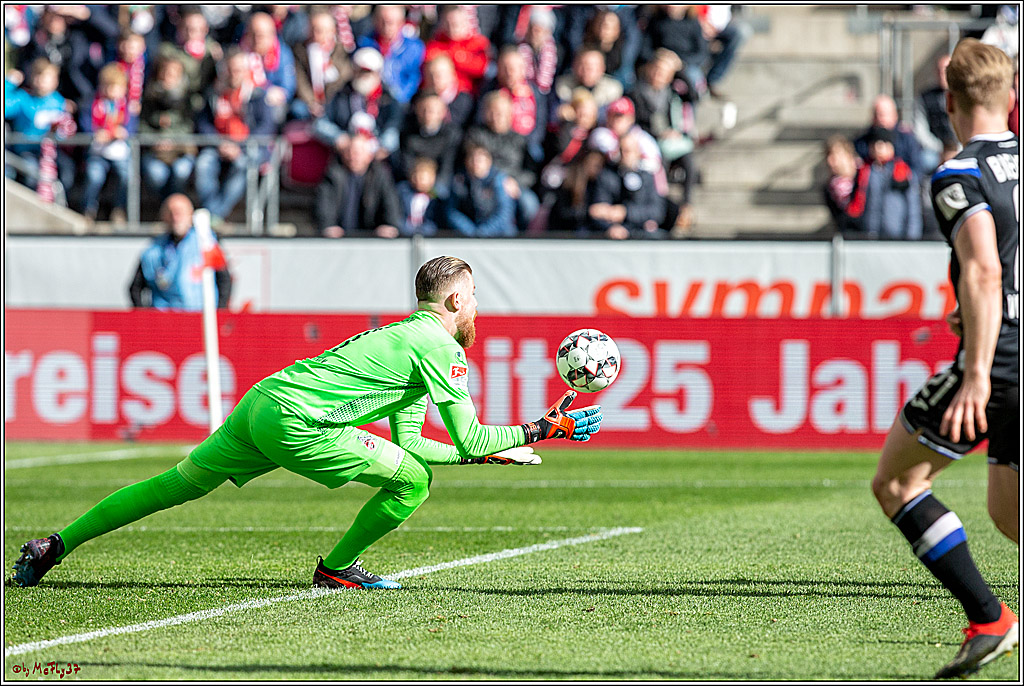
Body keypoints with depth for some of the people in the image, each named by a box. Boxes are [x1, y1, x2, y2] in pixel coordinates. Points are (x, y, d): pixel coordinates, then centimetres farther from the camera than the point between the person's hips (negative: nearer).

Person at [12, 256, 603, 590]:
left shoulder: (405, 338, 26)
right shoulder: (441, 347, -3)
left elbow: (408, 442, 26)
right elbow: (468, 437, -4)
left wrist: (493, 451, 29)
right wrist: (544, 429, 5)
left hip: (260, 405, 9)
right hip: (294, 422, -9)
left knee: (176, 486, 13)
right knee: (414, 481, -4)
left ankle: (54, 548, 12)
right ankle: (337, 570, 11)